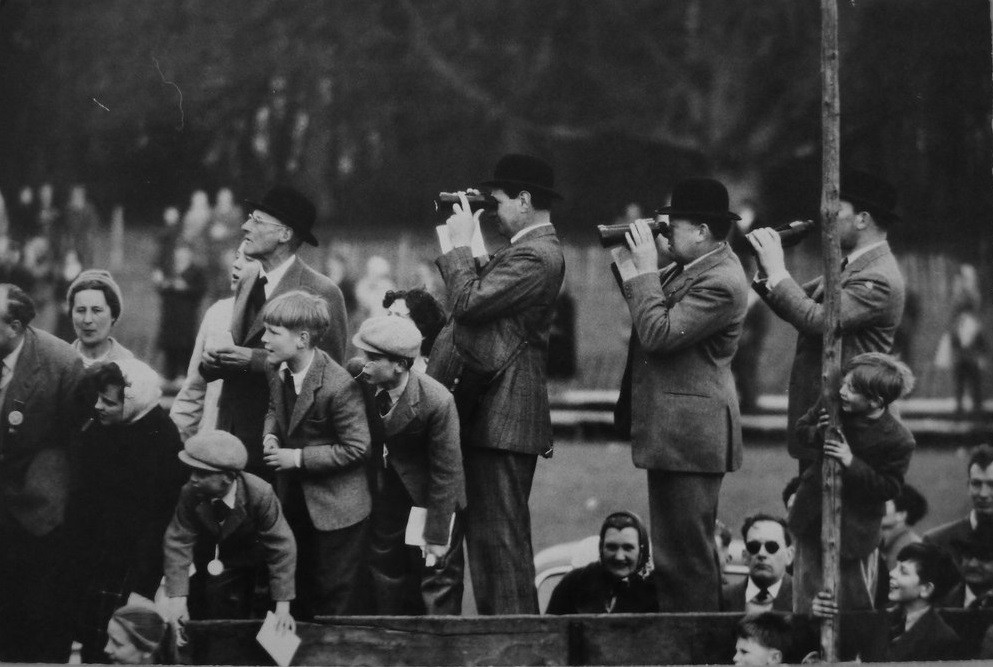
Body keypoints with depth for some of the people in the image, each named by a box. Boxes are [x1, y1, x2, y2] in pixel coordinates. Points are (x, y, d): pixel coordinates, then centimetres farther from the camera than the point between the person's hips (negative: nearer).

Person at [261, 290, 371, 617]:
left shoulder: (338, 386, -26)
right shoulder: (277, 371, -2)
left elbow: (357, 448, -21)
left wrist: (298, 458, -21)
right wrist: (270, 436, -5)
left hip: (336, 509, -8)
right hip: (294, 501, 8)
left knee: (336, 601, 1)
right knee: (299, 595, 18)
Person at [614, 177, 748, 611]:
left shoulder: (721, 282, -19)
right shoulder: (688, 268, 13)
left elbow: (659, 334, -24)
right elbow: (646, 310, 20)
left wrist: (645, 269, -17)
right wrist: (627, 259, 8)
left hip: (688, 439, -11)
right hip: (671, 432, 11)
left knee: (685, 555, -8)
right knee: (676, 554, 15)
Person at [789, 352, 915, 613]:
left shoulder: (898, 441, -22)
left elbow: (888, 487, -19)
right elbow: (801, 430, 6)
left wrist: (852, 463, -30)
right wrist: (816, 433, -18)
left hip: (855, 528, -4)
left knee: (855, 600, 9)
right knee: (806, 595, 11)